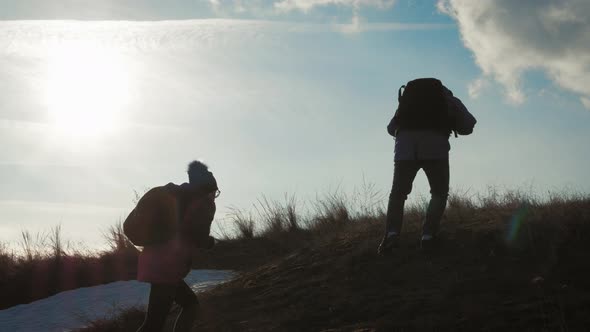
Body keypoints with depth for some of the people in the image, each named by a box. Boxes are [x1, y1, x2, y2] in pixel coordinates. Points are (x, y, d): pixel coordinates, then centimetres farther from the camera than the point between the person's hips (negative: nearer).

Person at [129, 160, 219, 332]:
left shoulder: (175, 195, 22)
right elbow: (199, 237, -10)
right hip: (167, 266, -9)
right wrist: (210, 241, 11)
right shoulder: (205, 203, 1)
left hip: (152, 260, 9)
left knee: (190, 303, 23)